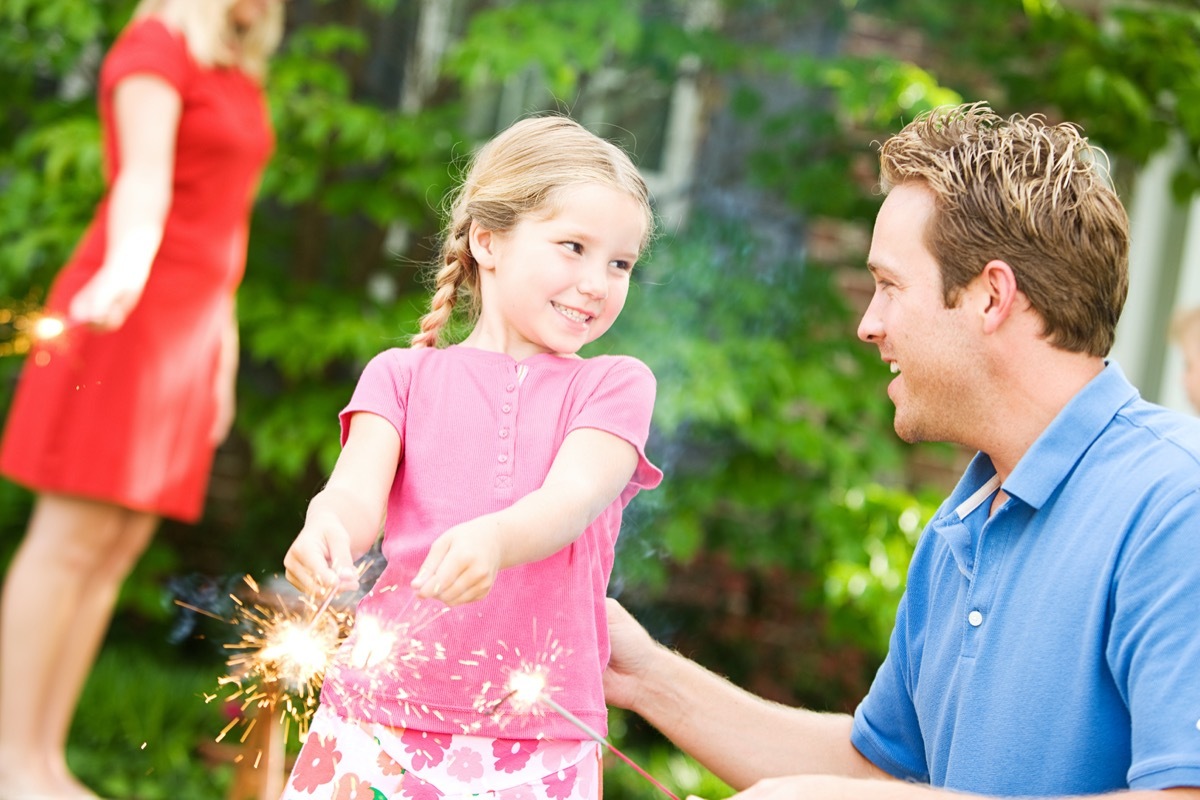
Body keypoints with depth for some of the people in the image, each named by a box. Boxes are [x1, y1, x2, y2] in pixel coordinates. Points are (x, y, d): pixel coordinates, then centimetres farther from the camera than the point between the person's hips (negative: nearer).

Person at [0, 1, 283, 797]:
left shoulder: (239, 74, 21)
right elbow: (144, 180, -18)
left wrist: (224, 343, 19)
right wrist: (127, 268, -36)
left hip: (188, 327, 8)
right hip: (126, 313, -8)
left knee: (119, 550, 4)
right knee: (73, 539, -8)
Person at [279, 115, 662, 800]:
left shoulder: (615, 385, 8)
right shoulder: (405, 375, 11)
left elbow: (572, 498, -10)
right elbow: (359, 494, -4)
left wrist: (493, 540, -33)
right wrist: (326, 529, -29)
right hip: (383, 714, 1)